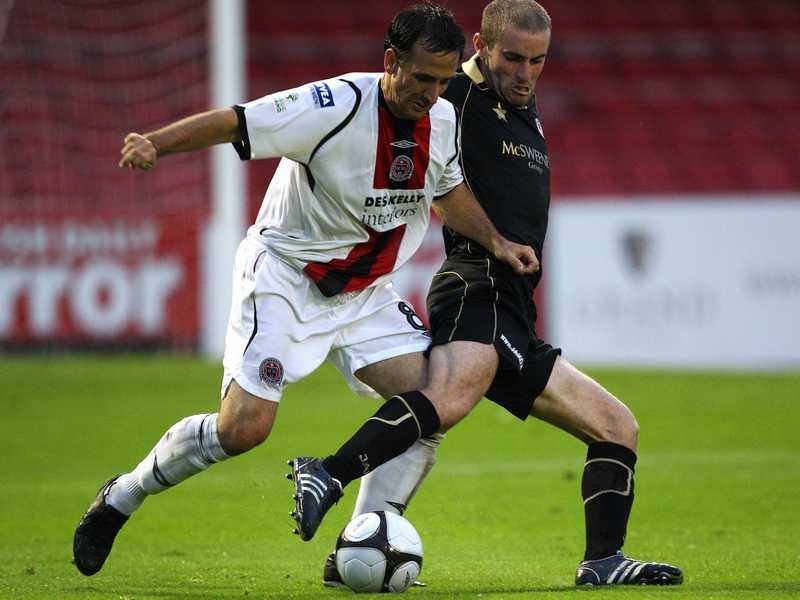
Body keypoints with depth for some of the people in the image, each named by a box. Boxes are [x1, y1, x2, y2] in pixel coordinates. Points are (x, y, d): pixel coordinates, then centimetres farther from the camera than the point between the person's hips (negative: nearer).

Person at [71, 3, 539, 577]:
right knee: (244, 427, -16)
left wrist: (496, 241, 0)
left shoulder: (443, 120, -3)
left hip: (365, 293, 6)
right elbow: (234, 122, -24)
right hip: (285, 277, -6)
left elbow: (450, 191, 15)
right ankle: (121, 497, 9)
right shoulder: (336, 106, -24)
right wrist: (157, 142, -39)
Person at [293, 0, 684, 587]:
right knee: (451, 395, -39)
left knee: (618, 427, 9)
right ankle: (326, 476, -48)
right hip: (476, 286, -9)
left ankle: (603, 562, 1)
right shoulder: (458, 101, 1)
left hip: (513, 318, 9)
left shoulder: (527, 114, 26)